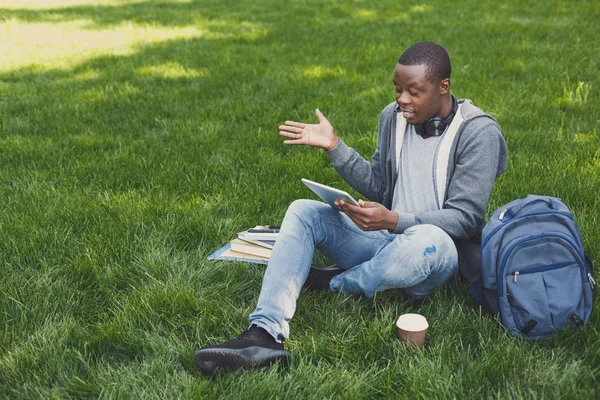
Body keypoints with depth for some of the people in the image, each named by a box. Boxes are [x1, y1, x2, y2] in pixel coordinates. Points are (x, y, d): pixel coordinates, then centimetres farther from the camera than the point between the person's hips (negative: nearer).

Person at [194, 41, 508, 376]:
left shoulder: (479, 132, -13)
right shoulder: (393, 117, 5)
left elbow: (464, 218, -18)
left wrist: (395, 221, -31)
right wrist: (335, 146, 3)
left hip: (439, 256, -5)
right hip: (386, 240, 6)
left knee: (427, 240, -41)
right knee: (303, 211, -13)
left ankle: (335, 283, -10)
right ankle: (265, 334, -32)